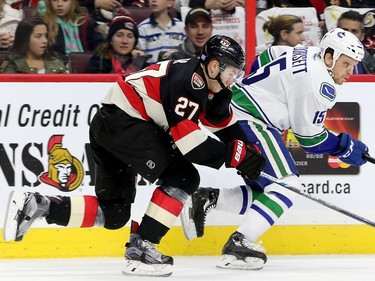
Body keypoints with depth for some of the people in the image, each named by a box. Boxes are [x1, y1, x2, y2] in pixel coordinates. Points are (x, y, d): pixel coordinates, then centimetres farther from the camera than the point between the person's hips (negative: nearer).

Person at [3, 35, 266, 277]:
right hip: (125, 122, -10)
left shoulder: (205, 83, 15)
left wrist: (248, 150, 12)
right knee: (183, 176, -12)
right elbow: (185, 137, -22)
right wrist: (233, 155, -16)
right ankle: (140, 248, -13)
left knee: (114, 212, 11)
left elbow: (224, 121, 26)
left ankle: (35, 205, 2)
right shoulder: (189, 80, -16)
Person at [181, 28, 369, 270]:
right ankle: (239, 244, -22)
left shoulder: (308, 54, 11)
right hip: (250, 122, -11)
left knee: (264, 193, 12)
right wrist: (346, 147, -1)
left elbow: (265, 58, 26)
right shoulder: (319, 85, -17)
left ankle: (207, 199, 7)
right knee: (287, 185, -16)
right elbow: (310, 139, -11)